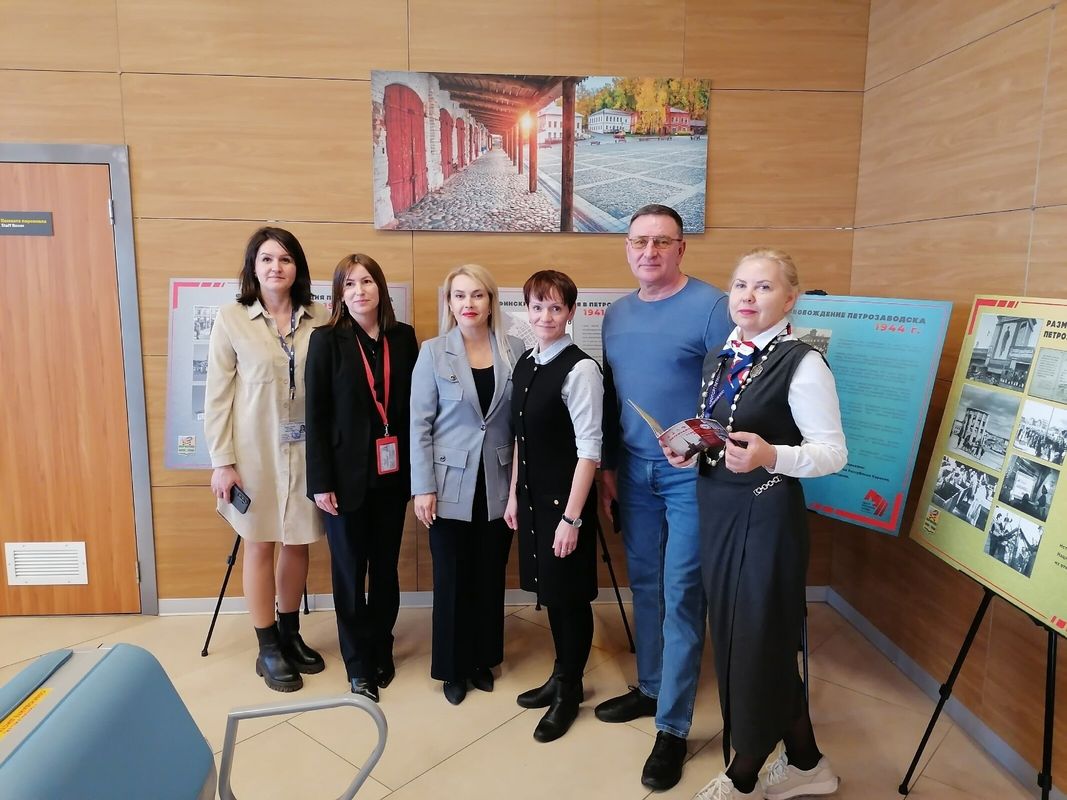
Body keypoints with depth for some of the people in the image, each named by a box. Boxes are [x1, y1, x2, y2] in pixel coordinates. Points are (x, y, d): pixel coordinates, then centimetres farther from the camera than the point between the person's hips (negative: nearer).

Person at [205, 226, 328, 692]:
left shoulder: (319, 321, 0)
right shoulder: (231, 320, -4)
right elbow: (217, 395, -3)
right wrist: (222, 461, -6)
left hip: (306, 448, 2)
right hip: (255, 449, -2)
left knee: (298, 543, 13)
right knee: (260, 546, 8)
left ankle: (290, 634, 33)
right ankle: (268, 649, 24)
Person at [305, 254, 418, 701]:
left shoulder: (403, 338, 2)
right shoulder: (326, 341, -6)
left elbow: (413, 406, 3)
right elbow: (316, 416, -7)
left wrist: (417, 469, 1)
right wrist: (320, 482, -10)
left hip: (392, 474, 3)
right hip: (347, 475, -2)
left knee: (385, 566, 14)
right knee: (350, 570, 9)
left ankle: (381, 649, 34)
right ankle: (359, 666, 25)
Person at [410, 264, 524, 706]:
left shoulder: (514, 350, 0)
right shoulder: (433, 352, -3)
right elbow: (419, 423, -4)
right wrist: (423, 488, -8)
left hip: (498, 485, 2)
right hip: (451, 484, -1)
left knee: (490, 577, 13)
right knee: (452, 579, 8)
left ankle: (483, 659, 32)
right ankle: (453, 667, 26)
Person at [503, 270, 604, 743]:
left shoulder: (579, 369, -17)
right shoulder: (524, 364, 6)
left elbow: (589, 449, -18)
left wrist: (572, 517, -18)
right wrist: (513, 495, 12)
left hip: (565, 498, -7)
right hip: (532, 495, 7)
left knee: (570, 594, 8)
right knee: (548, 589, 19)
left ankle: (569, 690, 29)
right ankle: (560, 676, 38)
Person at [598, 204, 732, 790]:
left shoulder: (710, 306, -9)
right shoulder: (616, 314, 10)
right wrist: (606, 465, 13)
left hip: (692, 473, -5)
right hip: (633, 470, 6)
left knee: (681, 596, 1)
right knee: (644, 585, 15)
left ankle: (672, 727, 14)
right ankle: (650, 688, 33)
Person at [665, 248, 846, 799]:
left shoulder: (802, 363, -13)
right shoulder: (718, 359, 9)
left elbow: (834, 452, -15)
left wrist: (771, 456, -30)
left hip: (766, 516, -8)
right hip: (714, 509, 8)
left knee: (759, 640, 6)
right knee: (732, 634, 15)